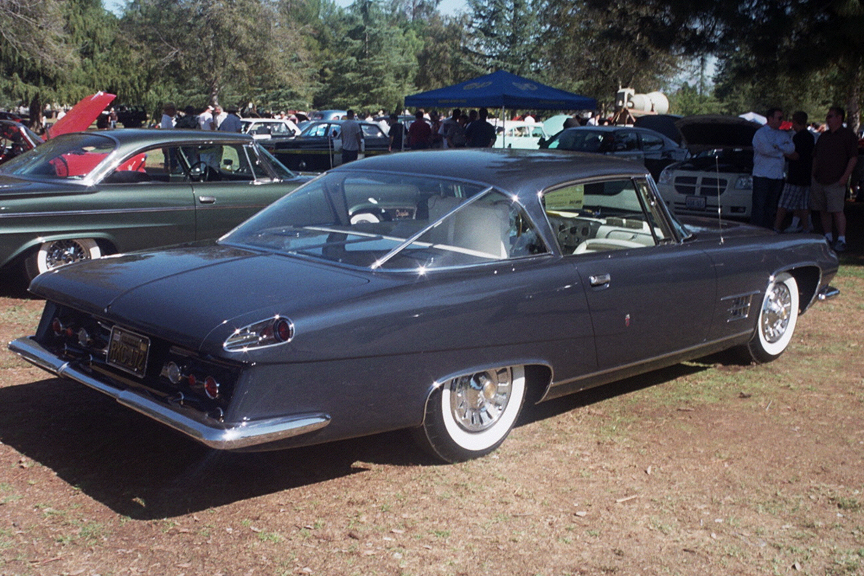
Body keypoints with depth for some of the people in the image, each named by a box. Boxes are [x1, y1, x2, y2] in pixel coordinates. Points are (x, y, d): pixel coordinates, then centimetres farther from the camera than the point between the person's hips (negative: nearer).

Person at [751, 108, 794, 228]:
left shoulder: (784, 134, 18)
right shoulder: (760, 133, -1)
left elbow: (791, 148, 1)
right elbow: (765, 148, -18)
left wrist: (776, 147, -12)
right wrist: (782, 152, -4)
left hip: (778, 176, 6)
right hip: (762, 175, -6)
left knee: (771, 207, 9)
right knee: (759, 206, -8)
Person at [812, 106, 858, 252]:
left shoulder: (848, 135, -2)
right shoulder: (823, 136, 19)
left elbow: (853, 158, -8)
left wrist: (845, 176, -16)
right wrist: (813, 174, 15)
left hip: (836, 182, -7)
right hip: (819, 181, 7)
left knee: (837, 211, -10)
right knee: (823, 211, 8)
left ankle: (841, 240, -8)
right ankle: (828, 237, 16)